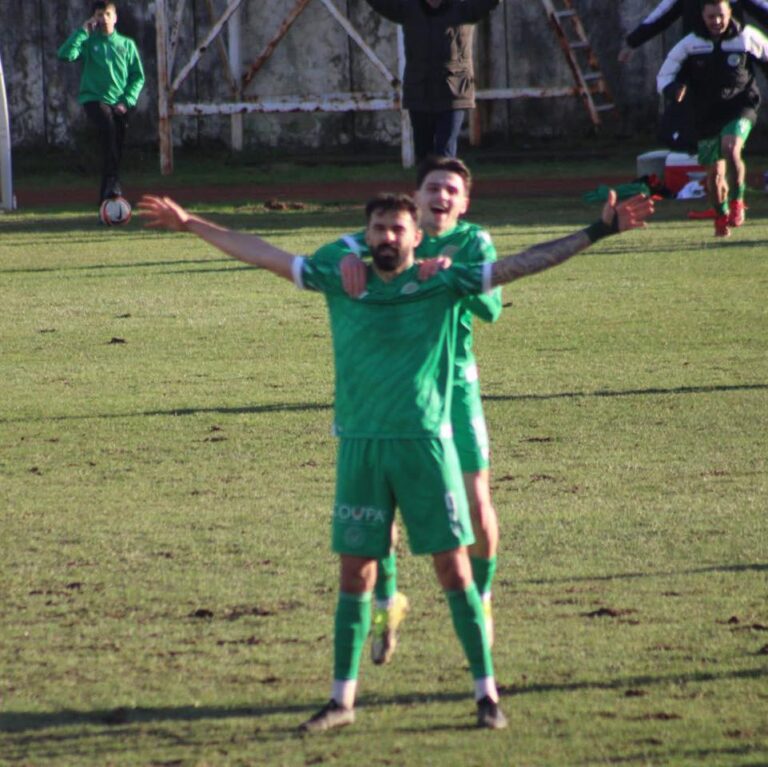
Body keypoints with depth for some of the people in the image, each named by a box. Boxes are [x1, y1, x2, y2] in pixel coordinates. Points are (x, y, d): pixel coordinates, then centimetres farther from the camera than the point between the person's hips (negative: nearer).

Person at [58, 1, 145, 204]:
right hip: (94, 99, -4)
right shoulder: (88, 42, 3)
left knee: (116, 150, 3)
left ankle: (106, 198, 13)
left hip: (120, 104, 4)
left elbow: (138, 76, 10)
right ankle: (113, 181, -37)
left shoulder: (126, 44, 10)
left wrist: (127, 101, -4)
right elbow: (65, 55, -15)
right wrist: (83, 31, -12)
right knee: (108, 127, -33)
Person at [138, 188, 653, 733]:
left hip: (425, 443, -2)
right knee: (355, 571, 6)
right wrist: (190, 224, 12)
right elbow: (262, 254, 11)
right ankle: (342, 698, 13)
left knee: (454, 567, -1)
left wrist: (597, 232, -8)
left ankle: (487, 693, 5)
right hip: (359, 446, 2)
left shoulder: (440, 284, 0)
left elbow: (523, 264, -2)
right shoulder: (340, 282, 7)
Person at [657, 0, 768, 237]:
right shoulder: (690, 44, -4)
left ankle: (737, 200, -10)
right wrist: (675, 89, -21)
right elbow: (664, 77, 2)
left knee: (731, 148, -30)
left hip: (740, 108, -2)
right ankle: (721, 217, 32)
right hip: (707, 116, 2)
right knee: (714, 173, 5)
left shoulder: (747, 37, -5)